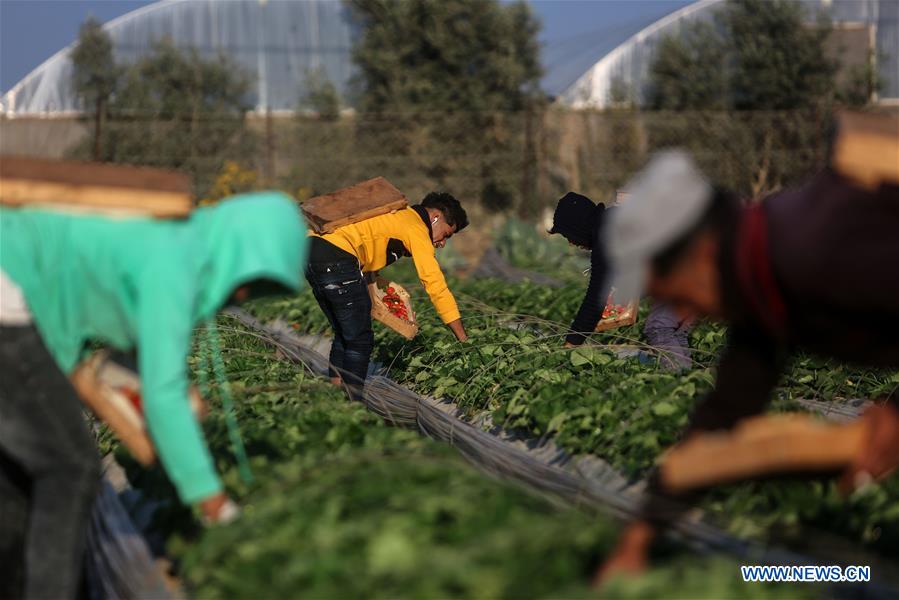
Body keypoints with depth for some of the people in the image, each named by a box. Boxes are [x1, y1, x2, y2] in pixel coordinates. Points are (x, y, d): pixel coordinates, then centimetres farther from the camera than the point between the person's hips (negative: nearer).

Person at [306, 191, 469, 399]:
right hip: (336, 258, -9)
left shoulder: (396, 214, 28)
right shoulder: (417, 228, 1)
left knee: (343, 334, 20)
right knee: (360, 340, 1)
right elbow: (436, 285, -4)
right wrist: (464, 340, -4)